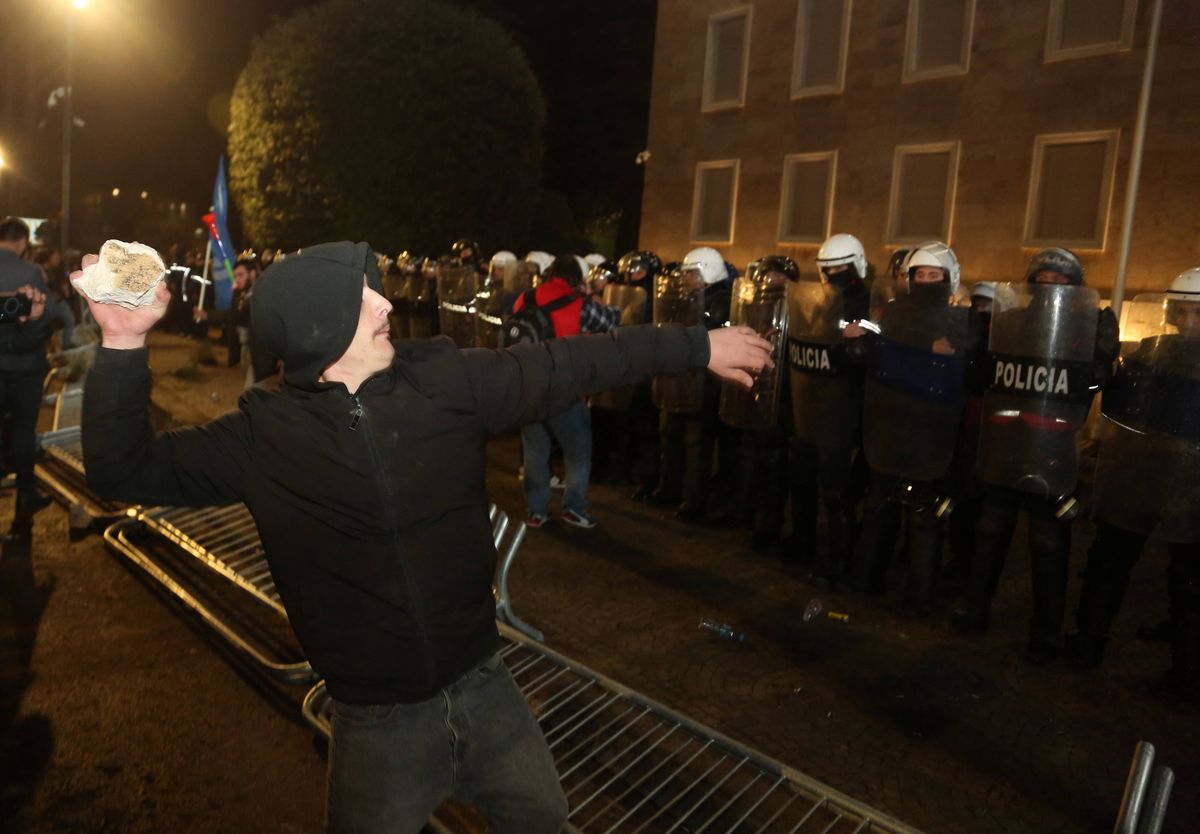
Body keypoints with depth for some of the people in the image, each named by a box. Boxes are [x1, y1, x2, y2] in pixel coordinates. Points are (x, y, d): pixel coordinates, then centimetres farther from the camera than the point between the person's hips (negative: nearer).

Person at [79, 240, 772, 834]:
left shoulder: (447, 381, -8)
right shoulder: (264, 436, -9)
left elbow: (569, 367, -2)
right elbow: (126, 470, -5)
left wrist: (693, 346, 4)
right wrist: (124, 343, -20)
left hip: (483, 689, 2)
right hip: (377, 721, -2)